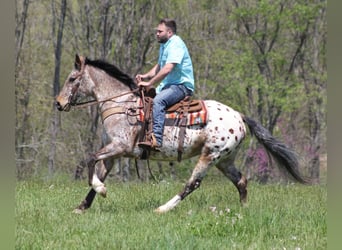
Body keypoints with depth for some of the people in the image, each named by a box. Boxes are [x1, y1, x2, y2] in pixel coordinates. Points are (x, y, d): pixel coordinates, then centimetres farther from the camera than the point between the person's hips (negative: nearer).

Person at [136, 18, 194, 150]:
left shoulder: (176, 44, -15)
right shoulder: (164, 45, 18)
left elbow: (167, 69, -25)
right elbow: (159, 66, 28)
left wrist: (150, 83, -22)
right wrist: (146, 76, 9)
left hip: (181, 85, -11)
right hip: (168, 85, 11)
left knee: (158, 101, -34)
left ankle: (156, 140, -44)